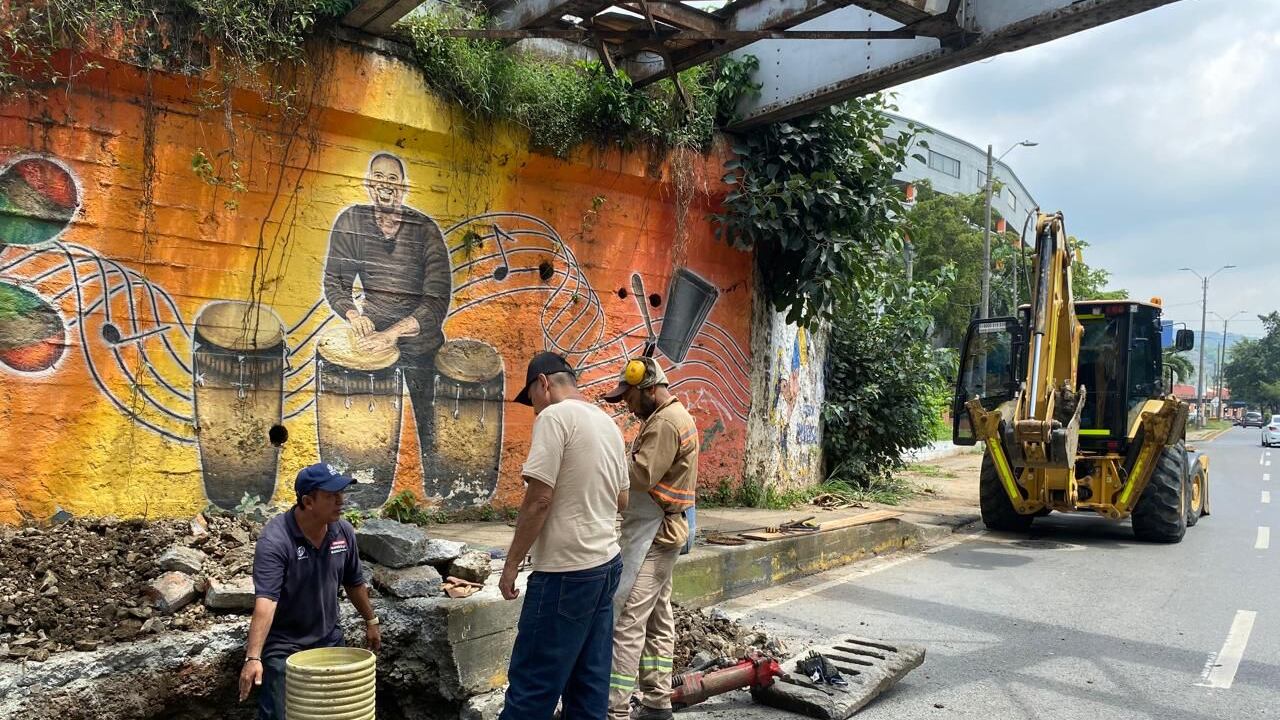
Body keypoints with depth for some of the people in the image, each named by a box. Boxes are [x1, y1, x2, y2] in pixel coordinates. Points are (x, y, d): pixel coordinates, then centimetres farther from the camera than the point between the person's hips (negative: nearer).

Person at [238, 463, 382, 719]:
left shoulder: (343, 531, -6)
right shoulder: (275, 540, -24)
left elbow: (354, 582, 9)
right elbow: (265, 601, -33)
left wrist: (371, 621, 16)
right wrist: (253, 657, -40)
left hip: (328, 641, 5)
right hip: (283, 646, -5)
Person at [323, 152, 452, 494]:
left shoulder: (426, 231, -14)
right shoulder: (350, 221, -6)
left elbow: (438, 300, -18)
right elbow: (335, 282, 2)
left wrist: (392, 334, -27)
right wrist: (355, 316, -18)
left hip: (420, 338, -2)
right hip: (373, 329, 2)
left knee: (429, 418, 4)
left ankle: (435, 489, 21)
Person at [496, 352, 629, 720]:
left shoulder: (555, 416, -12)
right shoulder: (609, 424, 13)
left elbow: (538, 499, -17)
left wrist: (512, 563, -8)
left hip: (567, 571, -9)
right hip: (607, 564, 9)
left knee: (531, 684, -1)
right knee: (589, 682, 14)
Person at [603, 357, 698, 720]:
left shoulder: (665, 423, -17)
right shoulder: (674, 416, 16)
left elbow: (642, 475, -25)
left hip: (651, 537, -11)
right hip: (660, 534, 11)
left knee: (626, 622, -9)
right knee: (658, 619, 14)